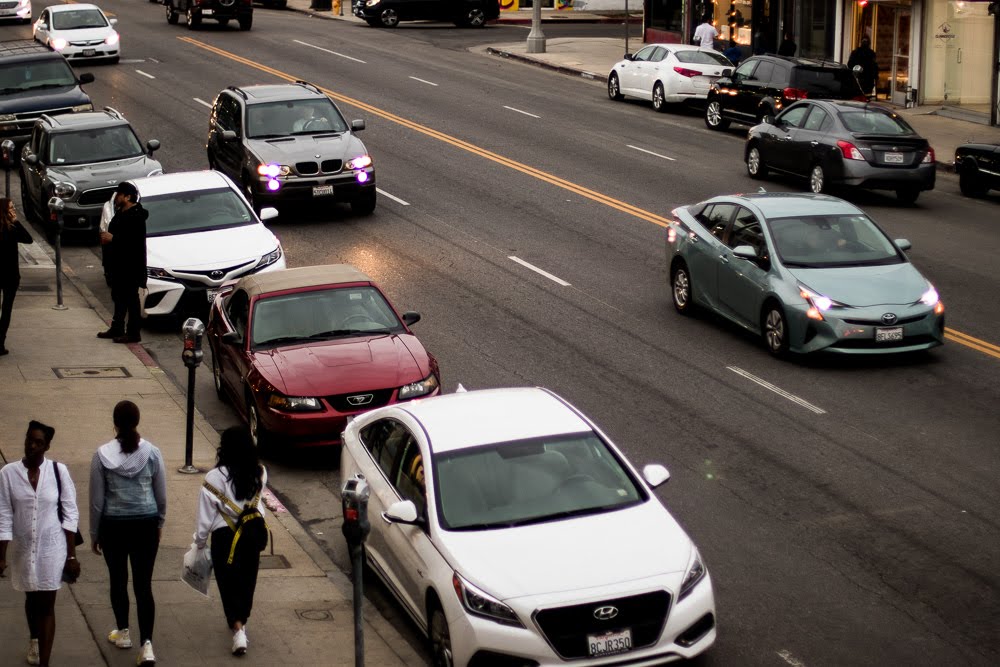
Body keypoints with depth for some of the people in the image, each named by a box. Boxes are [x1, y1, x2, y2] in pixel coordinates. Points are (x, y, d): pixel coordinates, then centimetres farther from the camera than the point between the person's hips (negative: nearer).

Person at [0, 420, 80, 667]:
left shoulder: (58, 471, -11)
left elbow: (70, 514, -5)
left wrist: (72, 554, -6)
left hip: (52, 548, -2)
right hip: (23, 548, 2)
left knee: (47, 605, 1)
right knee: (31, 599, 22)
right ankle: (34, 639, 51)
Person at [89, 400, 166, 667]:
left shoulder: (102, 455, -10)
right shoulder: (152, 453, -7)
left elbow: (96, 500, -5)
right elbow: (162, 495, 1)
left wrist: (94, 534, 7)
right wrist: (159, 523, 18)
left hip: (113, 526, -1)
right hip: (146, 525, 1)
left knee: (118, 580, 18)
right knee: (143, 584, 3)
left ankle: (123, 633, 33)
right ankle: (146, 644, -5)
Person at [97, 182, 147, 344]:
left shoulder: (136, 216, -18)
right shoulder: (121, 213, 13)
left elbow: (135, 240, -25)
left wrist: (113, 238, -21)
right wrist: (107, 237, 4)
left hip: (131, 265, -10)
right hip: (119, 263, 10)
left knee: (131, 298, -5)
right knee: (118, 296, 17)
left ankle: (133, 333, 0)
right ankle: (116, 329, 26)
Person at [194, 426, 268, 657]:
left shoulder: (215, 477, -19)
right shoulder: (260, 473, -8)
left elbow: (206, 516, -12)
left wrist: (199, 542, 0)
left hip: (225, 536, -4)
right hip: (253, 533, 4)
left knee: (228, 583, 4)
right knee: (247, 580, 21)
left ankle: (238, 630, -8)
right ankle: (242, 622, 38)